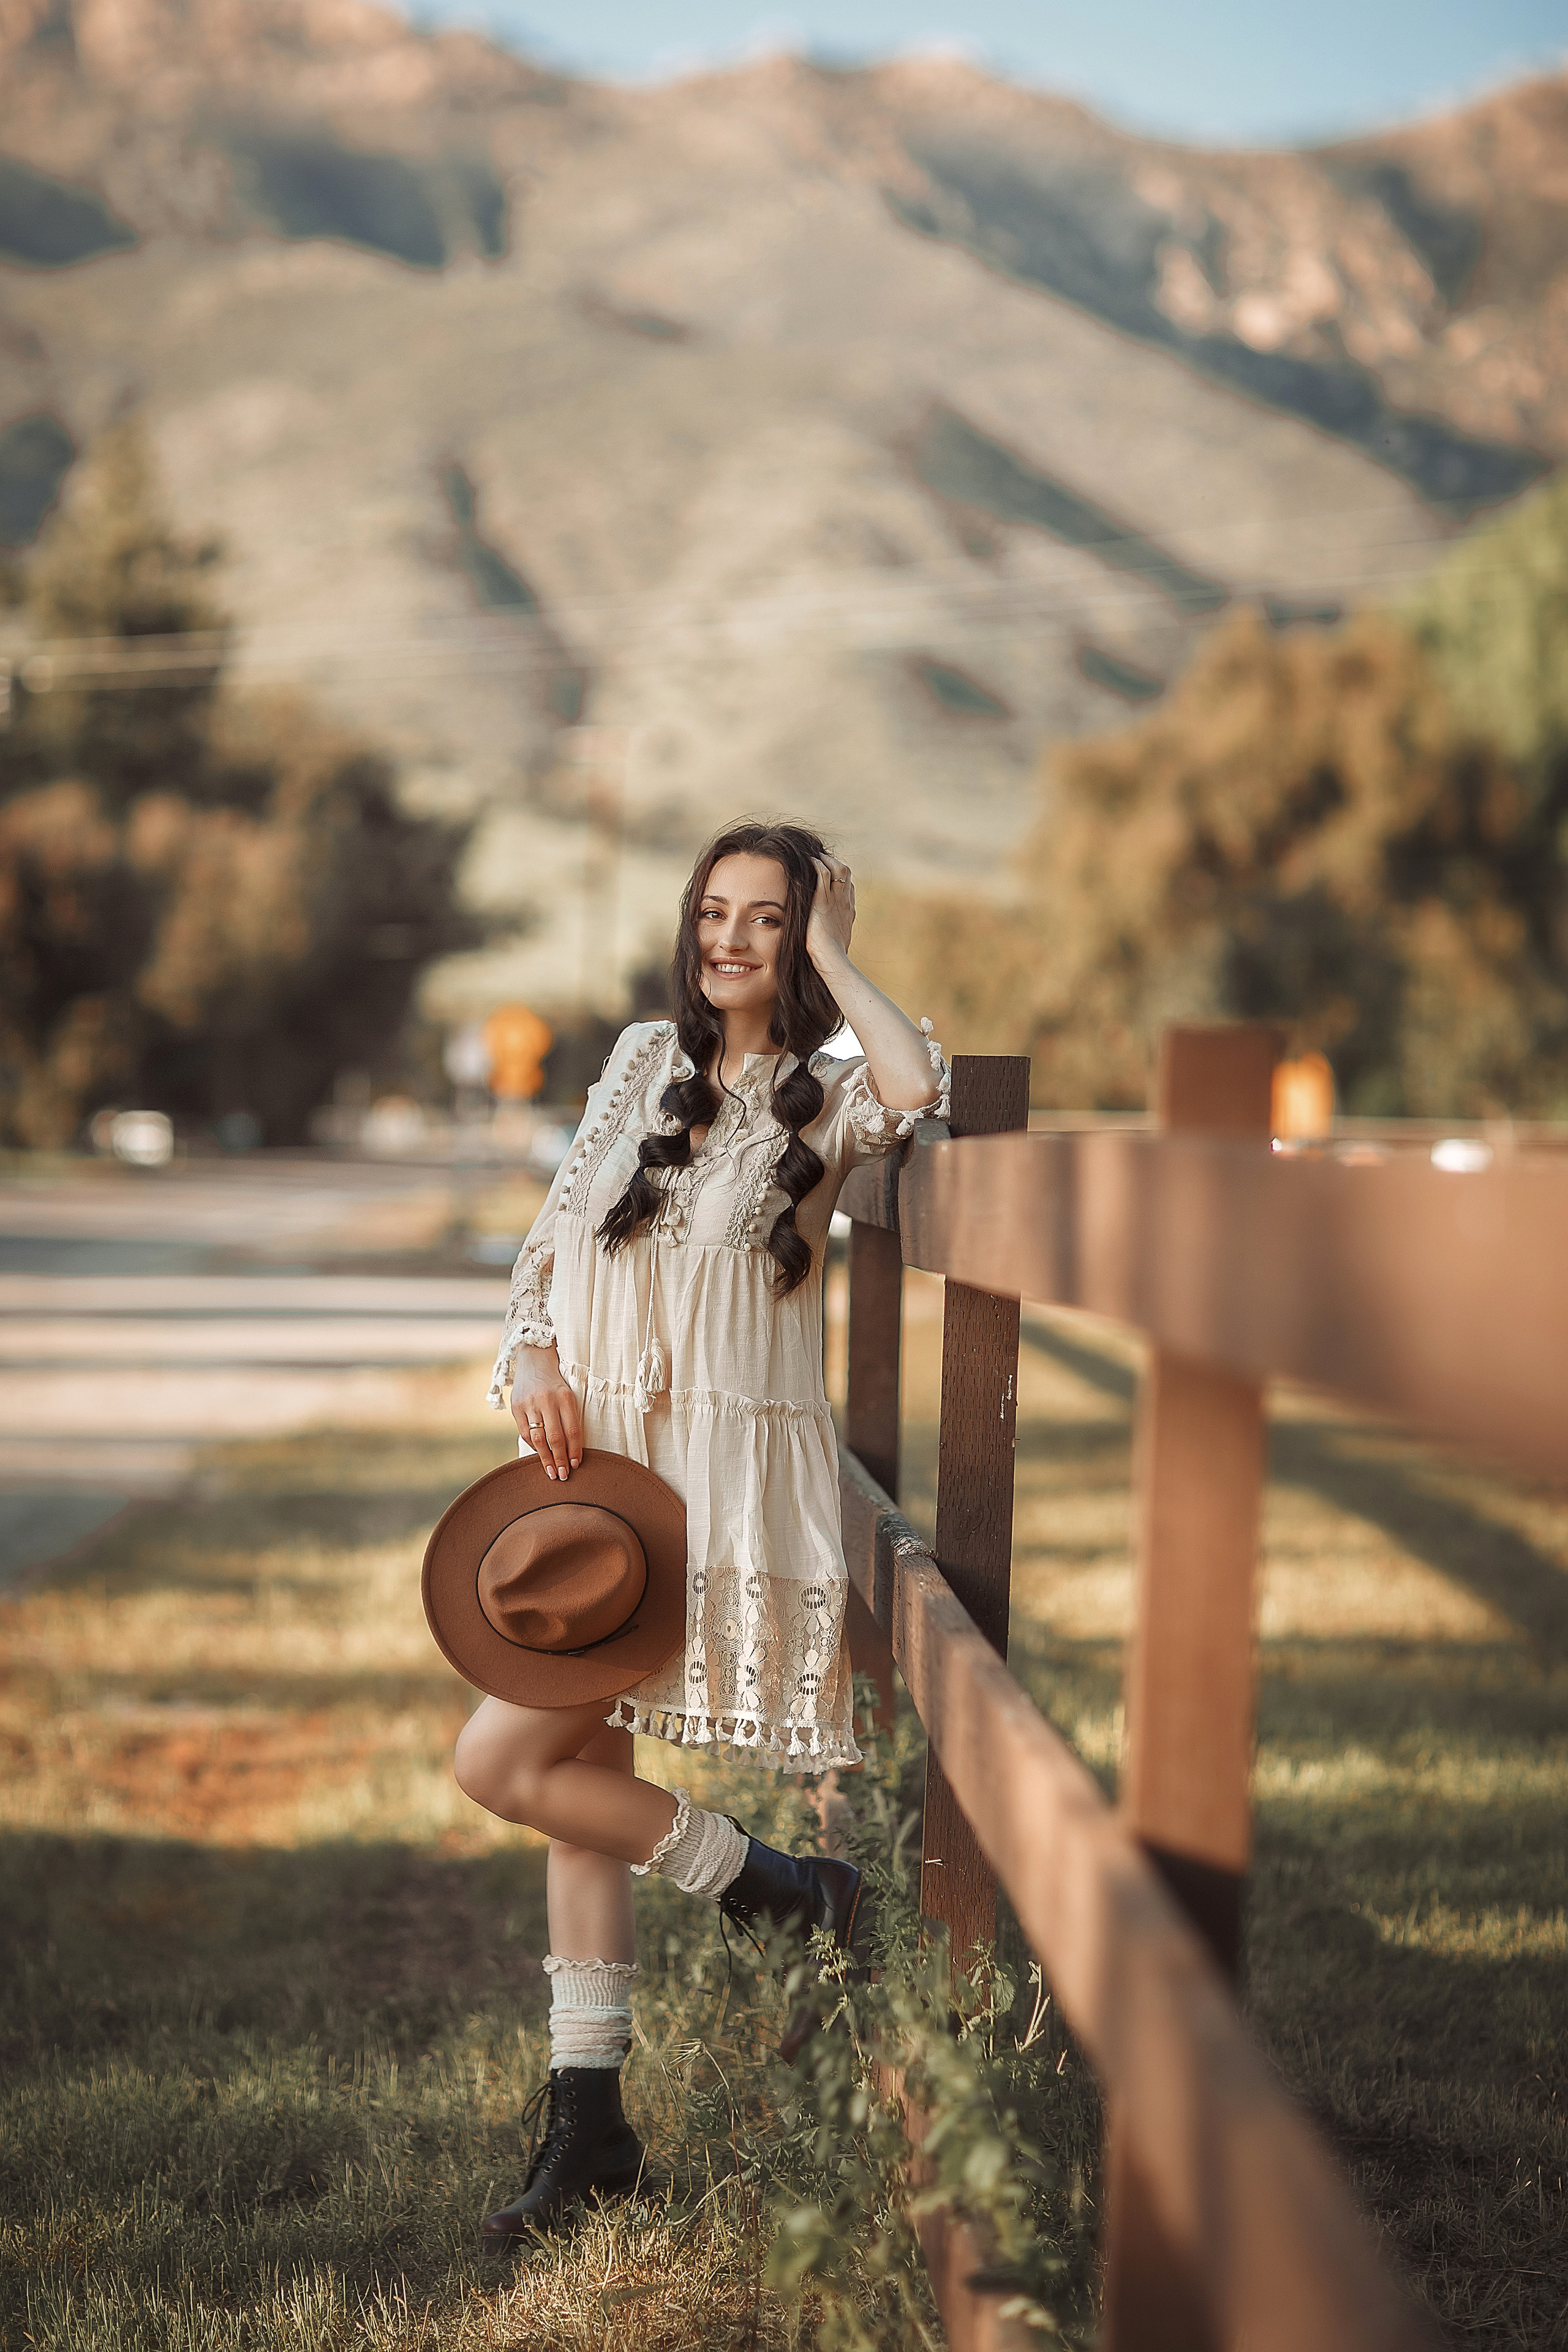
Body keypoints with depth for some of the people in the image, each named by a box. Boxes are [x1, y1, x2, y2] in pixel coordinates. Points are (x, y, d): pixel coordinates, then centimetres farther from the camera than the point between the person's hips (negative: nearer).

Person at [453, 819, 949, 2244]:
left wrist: (834, 954, -14)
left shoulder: (826, 1100, -5)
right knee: (584, 1773, 8)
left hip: (719, 1485, -6)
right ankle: (590, 2126, 19)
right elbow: (555, 1229, 14)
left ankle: (785, 1892, 6)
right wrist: (532, 1353, -5)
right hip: (596, 1459, 6)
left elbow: (919, 1092, -29)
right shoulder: (644, 1058, 10)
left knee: (503, 1763, -13)